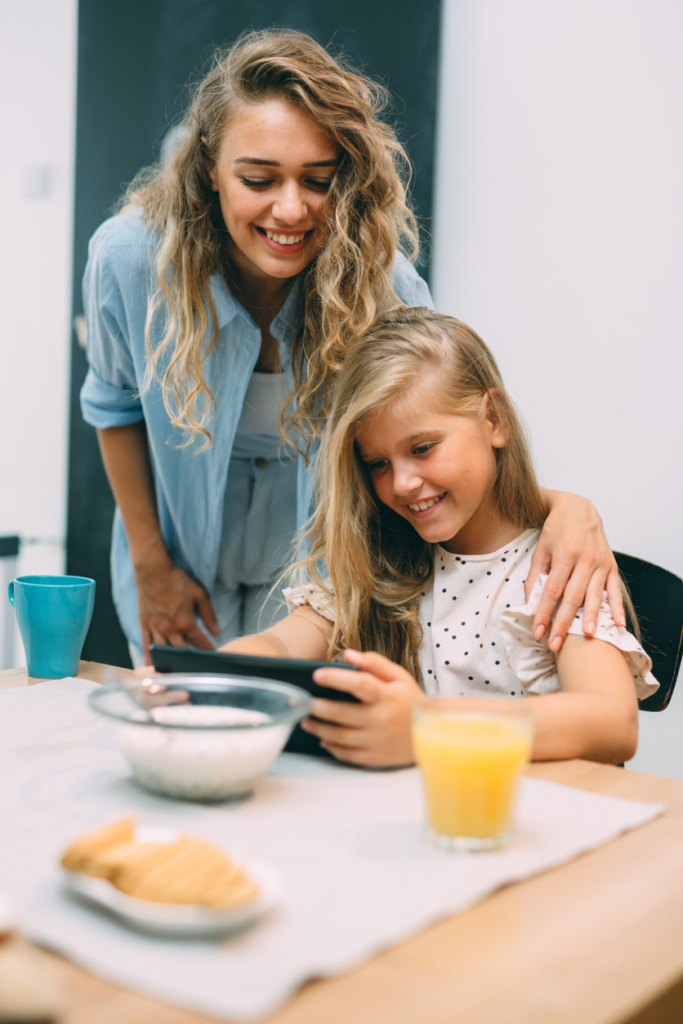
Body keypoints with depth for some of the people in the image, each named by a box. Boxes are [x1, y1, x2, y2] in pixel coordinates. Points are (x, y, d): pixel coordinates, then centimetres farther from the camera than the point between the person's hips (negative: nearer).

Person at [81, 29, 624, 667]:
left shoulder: (380, 278, -26)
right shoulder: (130, 257, -24)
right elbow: (117, 406, -4)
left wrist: (562, 506, -40)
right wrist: (150, 563, -2)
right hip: (184, 570, 1)